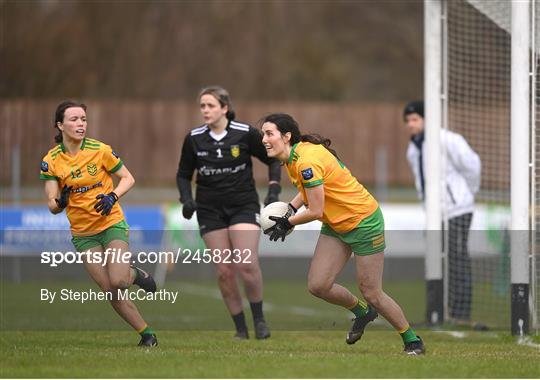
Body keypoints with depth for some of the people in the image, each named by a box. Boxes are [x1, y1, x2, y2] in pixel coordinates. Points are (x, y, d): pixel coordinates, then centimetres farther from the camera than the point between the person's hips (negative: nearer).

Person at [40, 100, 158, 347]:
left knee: (118, 281, -21)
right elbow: (52, 205, -6)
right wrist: (60, 202, -29)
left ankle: (136, 275, 14)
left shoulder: (100, 150, -9)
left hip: (112, 223, -2)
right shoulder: (51, 161, -6)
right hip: (82, 233, 2)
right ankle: (146, 333, 11)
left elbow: (128, 178, 1)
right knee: (111, 293, -6)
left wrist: (112, 197, -17)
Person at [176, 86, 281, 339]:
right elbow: (183, 175, 10)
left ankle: (259, 319, 1)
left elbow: (272, 160, 6)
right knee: (224, 272, -4)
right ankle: (240, 327, 8)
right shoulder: (194, 139, -2)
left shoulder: (245, 133, -7)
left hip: (244, 206, -2)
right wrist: (186, 200, -6)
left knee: (247, 264, -18)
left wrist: (273, 191, -5)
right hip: (210, 211, 2)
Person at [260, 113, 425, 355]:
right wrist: (291, 208, 2)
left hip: (364, 222, -8)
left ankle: (412, 341, 17)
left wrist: (287, 223, -9)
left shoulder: (307, 161, -29)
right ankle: (362, 312, 25)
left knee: (371, 294, -2)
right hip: (335, 225, 8)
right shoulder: (292, 157, 0)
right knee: (318, 285, -3)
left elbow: (315, 212, -24)